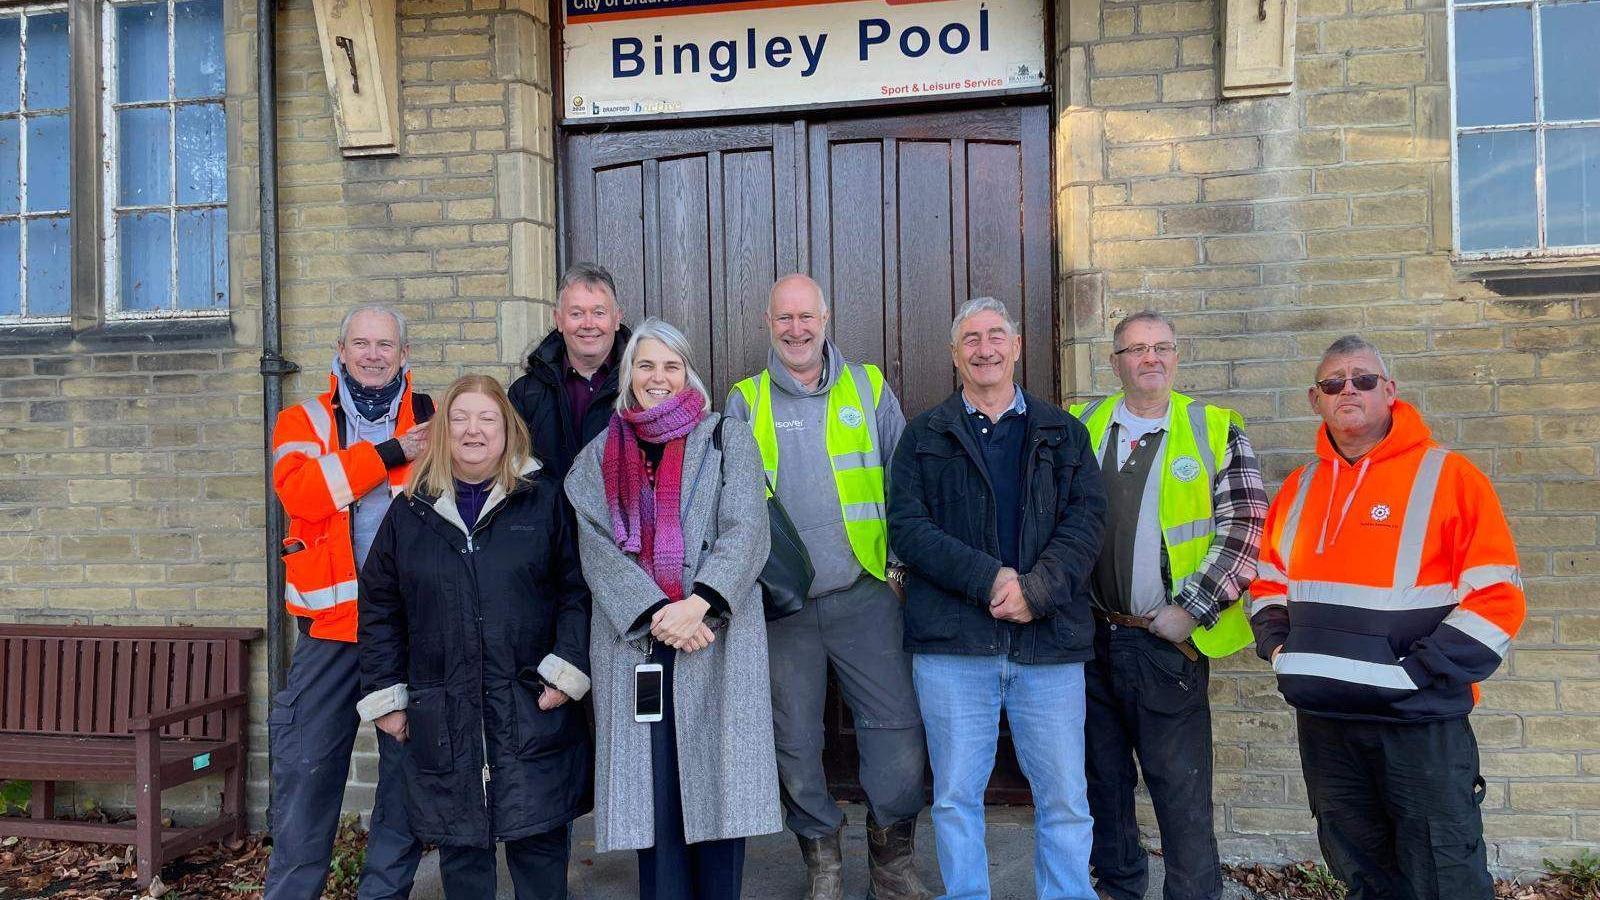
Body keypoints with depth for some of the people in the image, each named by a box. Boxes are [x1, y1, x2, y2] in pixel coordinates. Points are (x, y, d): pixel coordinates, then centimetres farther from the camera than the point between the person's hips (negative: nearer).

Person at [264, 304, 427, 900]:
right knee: (305, 764, 4)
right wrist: (391, 454, -15)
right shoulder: (305, 421, 7)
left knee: (409, 764, 9)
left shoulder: (432, 421, 8)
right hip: (331, 624, 0)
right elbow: (297, 491, -14)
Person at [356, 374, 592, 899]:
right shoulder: (412, 510, 9)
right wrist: (385, 695, 7)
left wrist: (566, 672, -11)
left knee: (540, 845, 5)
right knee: (460, 852, 11)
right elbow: (379, 607, 12)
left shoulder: (544, 498, 2)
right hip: (443, 719, 2)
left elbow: (576, 588, -2)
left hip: (532, 712, -2)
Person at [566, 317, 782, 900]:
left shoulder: (727, 440, 9)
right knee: (653, 794, 2)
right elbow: (598, 547, 1)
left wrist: (699, 602, -18)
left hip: (716, 639, -1)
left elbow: (746, 532, -3)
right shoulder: (599, 457, 14)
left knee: (715, 785, -1)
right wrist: (655, 615, -14)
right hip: (633, 641, 2)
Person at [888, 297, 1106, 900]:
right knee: (956, 796, 7)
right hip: (952, 639, 0)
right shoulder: (924, 436, 9)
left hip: (1050, 642, 1)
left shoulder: (1062, 432, 13)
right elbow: (906, 527, -2)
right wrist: (989, 579, -14)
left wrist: (1037, 588, -14)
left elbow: (1087, 519, 2)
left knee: (1064, 797, 5)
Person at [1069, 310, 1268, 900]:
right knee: (1103, 778, 15)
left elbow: (1245, 529, -6)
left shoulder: (1216, 431, 0)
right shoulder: (1079, 428, 6)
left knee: (1181, 785, 2)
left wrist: (1190, 611, -11)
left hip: (1167, 639, -3)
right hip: (1089, 636, 3)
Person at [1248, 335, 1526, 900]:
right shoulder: (1299, 488, 11)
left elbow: (1496, 597, -10)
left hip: (1421, 721, -4)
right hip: (1322, 720, 5)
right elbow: (1268, 581, 19)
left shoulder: (1447, 475, -5)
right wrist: (1279, 646, 1)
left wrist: (1418, 671, -16)